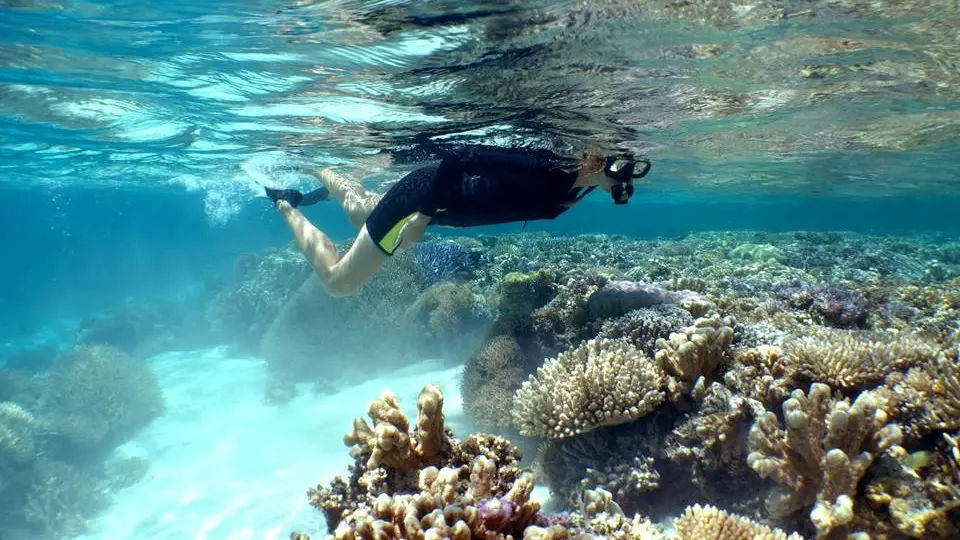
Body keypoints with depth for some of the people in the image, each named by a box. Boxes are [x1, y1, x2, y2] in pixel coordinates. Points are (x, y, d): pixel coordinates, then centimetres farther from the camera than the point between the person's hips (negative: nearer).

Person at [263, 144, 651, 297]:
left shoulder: (570, 188, -10)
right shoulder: (537, 166, -35)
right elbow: (457, 156, -32)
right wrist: (423, 214, -28)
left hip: (437, 202, 8)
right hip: (424, 193, -8)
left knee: (360, 212, 33)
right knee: (338, 281, 6)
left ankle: (318, 170, 54)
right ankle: (286, 206, 23)